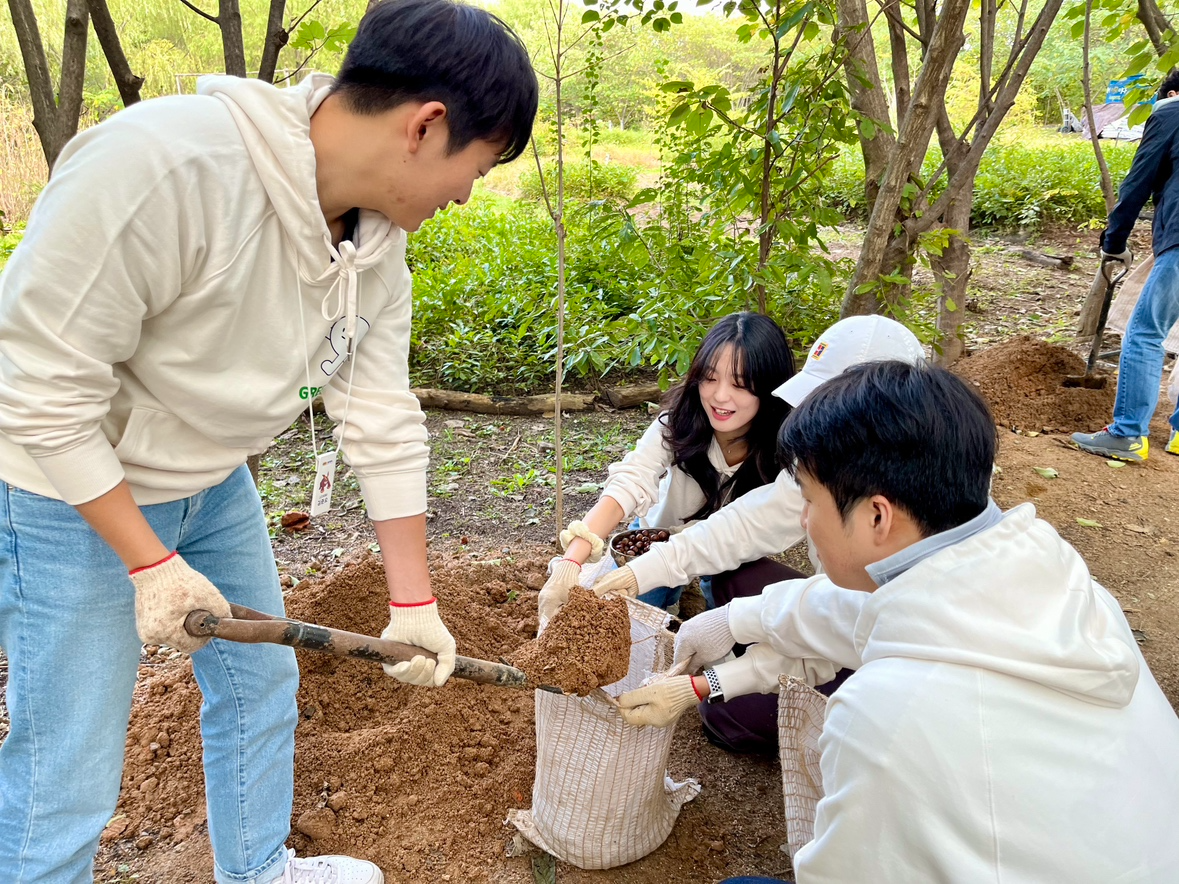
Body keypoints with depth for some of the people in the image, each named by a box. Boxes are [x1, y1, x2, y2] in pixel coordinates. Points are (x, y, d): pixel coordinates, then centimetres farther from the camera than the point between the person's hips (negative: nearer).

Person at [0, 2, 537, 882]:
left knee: (262, 684, 20)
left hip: (214, 481, 7)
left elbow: (382, 419, -5)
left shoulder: (378, 233, -10)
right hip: (72, 488, -7)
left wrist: (413, 602, 0)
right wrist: (151, 565, -20)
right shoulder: (162, 163, -34)